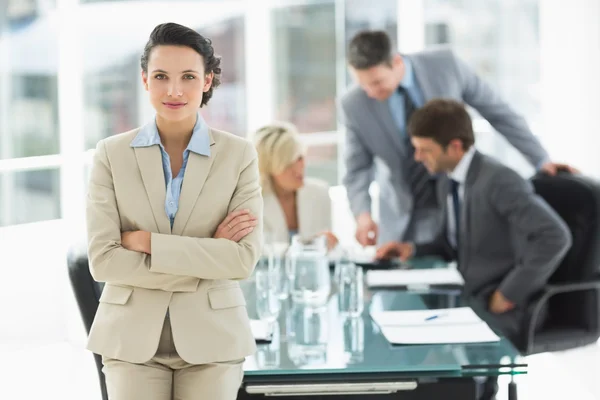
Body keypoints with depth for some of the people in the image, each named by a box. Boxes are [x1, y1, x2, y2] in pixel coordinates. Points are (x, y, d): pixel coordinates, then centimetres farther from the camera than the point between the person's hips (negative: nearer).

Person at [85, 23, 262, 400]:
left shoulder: (239, 154, -2)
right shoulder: (112, 154, -1)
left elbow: (244, 258, -11)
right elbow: (103, 259, -9)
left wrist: (148, 242, -15)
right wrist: (206, 257, -14)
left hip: (211, 337, 0)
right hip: (133, 337, 0)